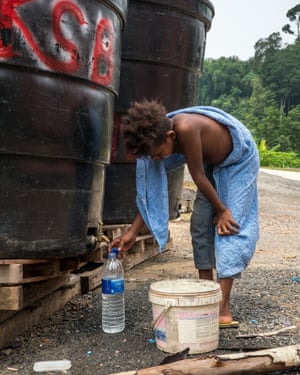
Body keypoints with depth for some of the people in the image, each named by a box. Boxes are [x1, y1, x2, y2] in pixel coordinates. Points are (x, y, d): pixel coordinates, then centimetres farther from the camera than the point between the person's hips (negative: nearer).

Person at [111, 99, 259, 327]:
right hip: (213, 164, 7)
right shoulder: (158, 138, -16)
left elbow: (198, 176, -30)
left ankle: (223, 309, -15)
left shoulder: (185, 128, -40)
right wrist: (133, 232, -11)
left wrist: (222, 211, -17)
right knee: (201, 224, 1)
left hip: (240, 161, -7)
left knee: (229, 226, -15)